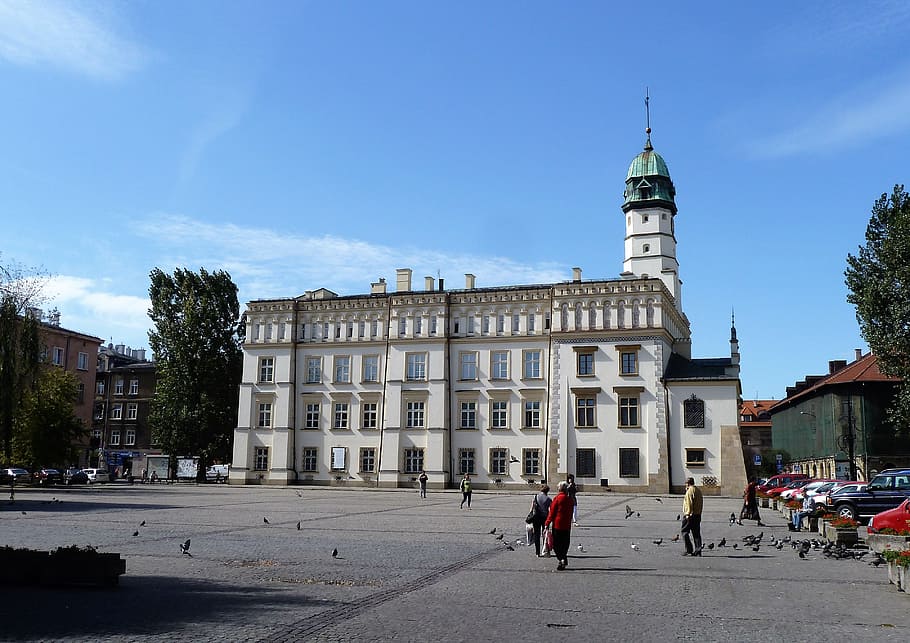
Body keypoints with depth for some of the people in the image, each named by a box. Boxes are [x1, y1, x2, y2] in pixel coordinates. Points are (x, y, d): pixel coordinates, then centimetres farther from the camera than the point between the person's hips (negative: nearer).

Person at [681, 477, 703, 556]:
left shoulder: (689, 491, -13)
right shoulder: (698, 491, 14)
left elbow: (689, 503, -19)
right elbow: (700, 503, 16)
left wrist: (688, 514, -18)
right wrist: (699, 513, 18)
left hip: (690, 515, -8)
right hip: (698, 515, 8)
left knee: (684, 532, 0)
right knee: (696, 533, 9)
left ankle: (689, 550, -5)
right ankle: (698, 550, 6)